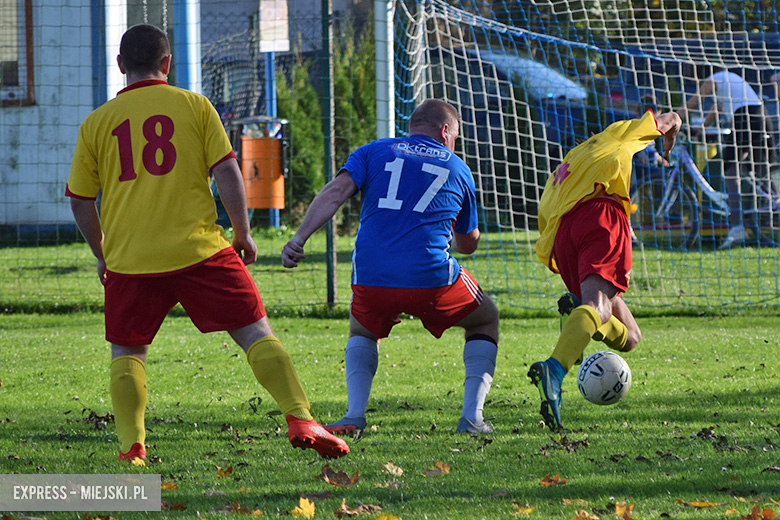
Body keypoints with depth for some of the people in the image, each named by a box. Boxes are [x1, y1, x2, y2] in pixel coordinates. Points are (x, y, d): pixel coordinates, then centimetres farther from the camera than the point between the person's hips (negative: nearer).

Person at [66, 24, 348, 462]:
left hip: (129, 260, 1)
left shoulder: (97, 122, 8)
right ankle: (300, 419, -7)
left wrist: (101, 254, 26)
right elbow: (227, 172, -1)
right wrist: (243, 233, 10)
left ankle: (131, 443, 1)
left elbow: (80, 201, 12)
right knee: (255, 331, 4)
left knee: (127, 351, 15)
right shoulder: (194, 106, 4)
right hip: (199, 249, -1)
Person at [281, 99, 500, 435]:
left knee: (362, 333, 33)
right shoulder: (457, 169, 19)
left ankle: (354, 416, 9)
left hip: (371, 277, 1)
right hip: (431, 276, -1)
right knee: (485, 320, 26)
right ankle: (472, 416, 11)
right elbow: (468, 243, 29)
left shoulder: (374, 152, 17)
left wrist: (300, 238, -9)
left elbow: (336, 191, -2)